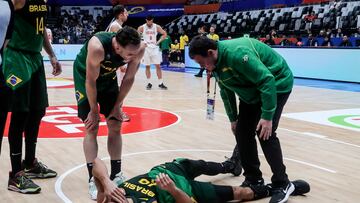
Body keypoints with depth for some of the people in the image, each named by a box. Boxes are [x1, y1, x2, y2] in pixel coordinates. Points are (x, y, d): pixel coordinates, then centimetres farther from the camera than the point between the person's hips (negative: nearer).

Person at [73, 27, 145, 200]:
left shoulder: (139, 49, -28)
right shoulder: (97, 47, -41)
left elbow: (129, 79, -12)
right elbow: (91, 81, -28)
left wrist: (117, 106, -5)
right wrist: (94, 111, -17)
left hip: (108, 76, 5)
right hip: (85, 76, -4)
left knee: (115, 125, 4)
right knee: (92, 128, -9)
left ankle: (116, 174, 15)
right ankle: (93, 179, -3)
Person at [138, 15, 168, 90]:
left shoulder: (157, 27, -3)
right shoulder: (142, 28, -5)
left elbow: (164, 34, 4)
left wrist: (159, 42, -5)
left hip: (155, 48, 0)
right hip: (146, 48, 0)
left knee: (158, 66, -2)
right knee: (147, 66, 4)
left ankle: (161, 83, 1)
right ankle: (149, 83, 13)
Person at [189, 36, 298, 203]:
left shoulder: (237, 53, -34)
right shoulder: (216, 64, -5)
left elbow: (267, 80, -32)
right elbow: (226, 92, 10)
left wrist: (267, 116, -31)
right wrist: (233, 119, 14)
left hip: (276, 83, -9)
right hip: (251, 91, 9)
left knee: (264, 133, -17)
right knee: (242, 132, 2)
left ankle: (282, 184, -5)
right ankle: (254, 179, 15)